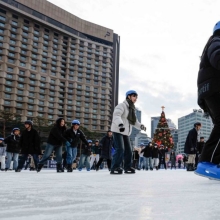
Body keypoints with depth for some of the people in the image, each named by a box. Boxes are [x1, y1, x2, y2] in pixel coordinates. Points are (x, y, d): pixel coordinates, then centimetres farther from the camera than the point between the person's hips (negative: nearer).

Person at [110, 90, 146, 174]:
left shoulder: (131, 108, 18)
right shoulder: (122, 105, -11)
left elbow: (134, 121, 24)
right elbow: (116, 115, -28)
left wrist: (141, 126, 7)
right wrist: (120, 124, -45)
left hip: (126, 132, 9)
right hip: (118, 131, -9)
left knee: (128, 150, 9)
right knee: (120, 149, -18)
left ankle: (127, 167, 22)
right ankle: (115, 168, -12)